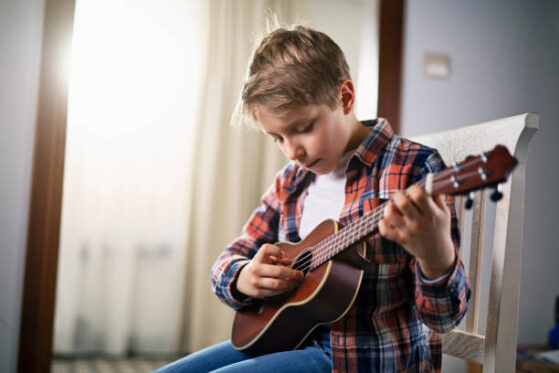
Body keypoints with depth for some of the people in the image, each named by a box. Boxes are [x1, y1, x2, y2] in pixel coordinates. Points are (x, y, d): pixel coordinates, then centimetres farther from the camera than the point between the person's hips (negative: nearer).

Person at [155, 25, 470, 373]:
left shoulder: (412, 168, -14)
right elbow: (230, 259, 12)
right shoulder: (292, 180, 7)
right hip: (293, 339, 7)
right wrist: (246, 277, -12)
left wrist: (436, 255, -40)